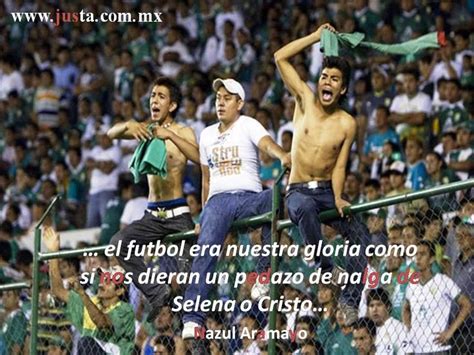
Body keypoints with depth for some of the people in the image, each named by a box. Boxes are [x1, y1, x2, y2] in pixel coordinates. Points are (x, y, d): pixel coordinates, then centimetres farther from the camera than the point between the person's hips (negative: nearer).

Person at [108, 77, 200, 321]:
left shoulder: (182, 132, -2)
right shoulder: (146, 128, 13)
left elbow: (199, 158, -20)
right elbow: (111, 134, 3)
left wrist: (170, 135, -29)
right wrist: (128, 125, -19)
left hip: (177, 214, -4)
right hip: (152, 215, 4)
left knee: (191, 261, -15)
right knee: (119, 243, -17)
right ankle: (156, 293, -15)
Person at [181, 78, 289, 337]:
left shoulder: (248, 125, 6)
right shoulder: (207, 135, 22)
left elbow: (266, 143, -16)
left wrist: (282, 155, -39)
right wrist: (204, 215, 21)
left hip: (248, 196, -3)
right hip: (218, 200, 3)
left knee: (273, 198, -38)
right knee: (206, 248, -23)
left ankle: (265, 270, -31)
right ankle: (193, 317, -30)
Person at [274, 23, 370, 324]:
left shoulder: (347, 124, 1)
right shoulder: (305, 100, 2)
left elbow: (340, 166, -3)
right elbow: (281, 57, -1)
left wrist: (338, 198, -19)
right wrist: (317, 37, -1)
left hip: (328, 191, 2)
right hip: (299, 191, -2)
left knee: (360, 235, -19)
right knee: (305, 208, -39)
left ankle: (350, 299, -17)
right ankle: (325, 266, -30)